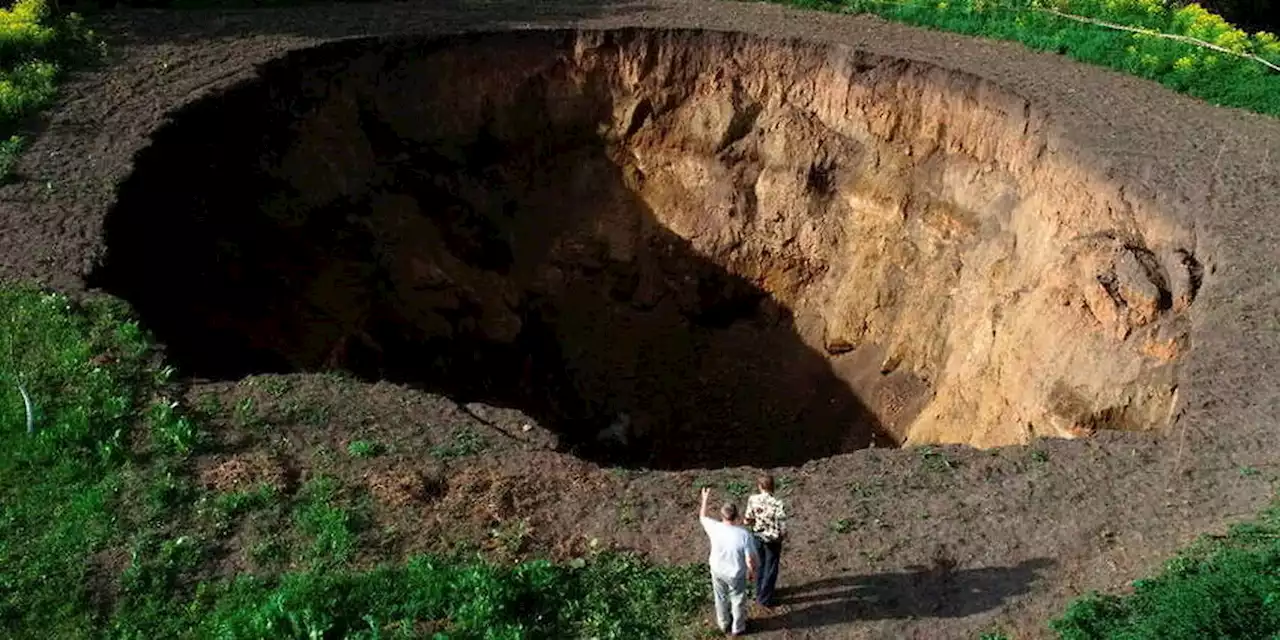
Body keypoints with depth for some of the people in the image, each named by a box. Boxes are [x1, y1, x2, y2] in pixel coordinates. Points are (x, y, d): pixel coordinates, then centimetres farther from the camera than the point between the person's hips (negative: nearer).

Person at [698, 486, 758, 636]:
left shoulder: (715, 528, -24)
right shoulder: (744, 534, -32)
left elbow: (702, 517, -1)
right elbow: (750, 560, -22)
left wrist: (705, 499, 11)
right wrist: (752, 572, -2)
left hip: (717, 571, 3)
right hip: (736, 574, -3)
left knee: (721, 598, 27)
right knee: (738, 601, 23)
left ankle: (723, 624, 48)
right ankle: (737, 628, 42)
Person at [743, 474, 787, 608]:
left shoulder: (752, 500, -20)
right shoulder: (779, 505, -29)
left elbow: (747, 521, -9)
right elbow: (783, 531, -22)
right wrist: (783, 536, 0)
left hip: (757, 537, 4)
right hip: (772, 541, -3)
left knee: (760, 565, 27)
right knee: (770, 570, 18)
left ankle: (759, 593, 45)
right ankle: (765, 599, 32)